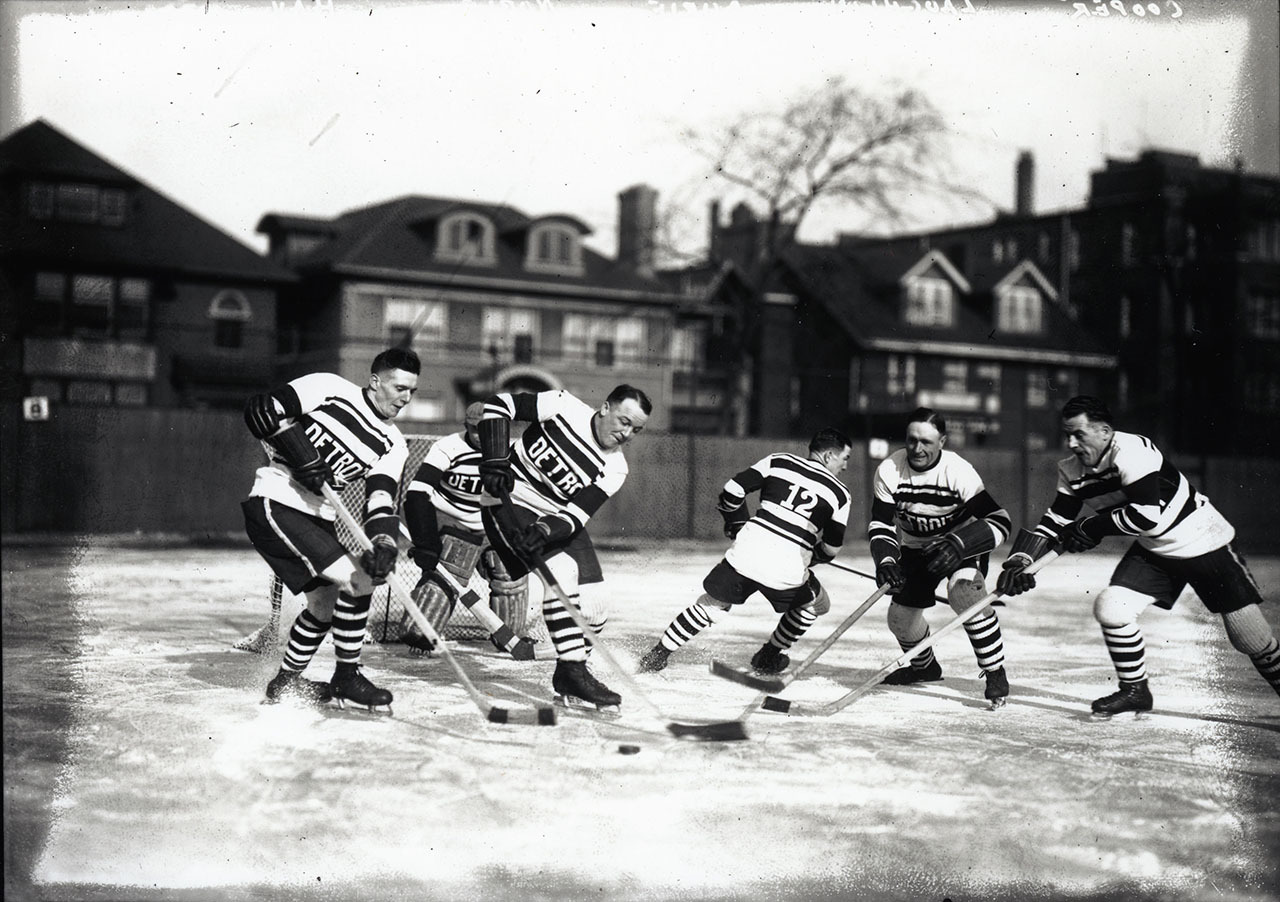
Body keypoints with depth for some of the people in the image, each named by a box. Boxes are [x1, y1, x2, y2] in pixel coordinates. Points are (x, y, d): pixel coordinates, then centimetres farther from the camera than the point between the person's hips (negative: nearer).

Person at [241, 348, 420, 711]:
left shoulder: (393, 445, 7)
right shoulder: (329, 389, -8)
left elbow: (381, 501, -5)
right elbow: (260, 410, -11)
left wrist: (384, 543, -25)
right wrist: (302, 455, -20)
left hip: (316, 517, 8)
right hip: (274, 504, -8)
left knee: (325, 605, 17)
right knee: (357, 580, -16)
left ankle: (287, 681, 38)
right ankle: (346, 676, -1)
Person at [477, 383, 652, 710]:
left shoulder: (614, 470, -6)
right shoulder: (563, 407, -16)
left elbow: (576, 516, -15)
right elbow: (499, 404, -12)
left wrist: (546, 530, -35)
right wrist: (496, 462, -21)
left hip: (558, 520, 5)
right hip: (510, 503, -5)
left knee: (592, 608, -5)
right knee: (560, 570, -27)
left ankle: (570, 681, 17)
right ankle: (572, 672, -21)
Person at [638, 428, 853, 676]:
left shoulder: (779, 461, 14)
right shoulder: (839, 494, 10)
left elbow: (733, 489, 8)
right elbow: (831, 548, 10)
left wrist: (738, 524, 24)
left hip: (746, 553, 2)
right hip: (788, 570, -2)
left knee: (711, 603, 21)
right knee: (816, 604, 27)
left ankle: (656, 656, 19)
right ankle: (768, 657, 29)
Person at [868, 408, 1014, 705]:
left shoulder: (959, 471, -27)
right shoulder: (889, 471, -19)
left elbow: (1000, 520, -30)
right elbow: (881, 525, -14)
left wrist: (958, 545, -44)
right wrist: (886, 561, -32)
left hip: (964, 545, -4)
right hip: (915, 549, 4)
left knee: (964, 593, -32)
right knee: (900, 616, 4)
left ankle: (995, 673, -17)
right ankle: (924, 667, 37)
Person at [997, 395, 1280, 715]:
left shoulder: (1133, 451, -28)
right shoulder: (1072, 472, -6)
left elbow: (1147, 515, -35)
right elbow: (1056, 522, -3)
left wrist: (1091, 528, -23)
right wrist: (1019, 561, -17)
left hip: (1205, 543, -6)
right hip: (1153, 551, 6)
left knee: (1251, 640, -4)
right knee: (1109, 608, -11)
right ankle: (1135, 690, 8)